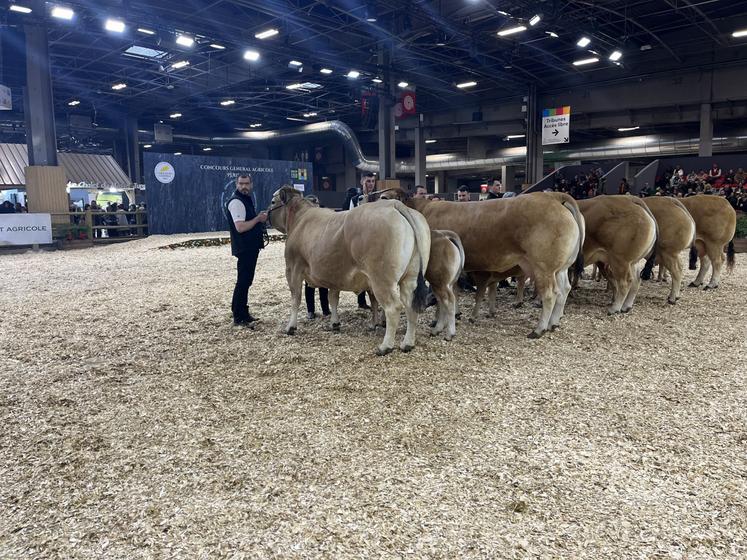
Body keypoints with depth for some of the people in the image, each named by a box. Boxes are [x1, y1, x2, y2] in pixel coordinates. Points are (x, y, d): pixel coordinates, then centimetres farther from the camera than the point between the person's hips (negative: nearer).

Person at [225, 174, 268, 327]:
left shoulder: (246, 199, 16)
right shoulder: (236, 201, -15)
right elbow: (240, 227, -24)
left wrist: (260, 218, 10)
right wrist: (258, 219, -16)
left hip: (251, 247, 10)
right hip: (243, 248, -10)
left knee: (246, 281, 16)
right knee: (243, 282, -7)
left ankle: (243, 313, 25)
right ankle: (238, 318, -1)